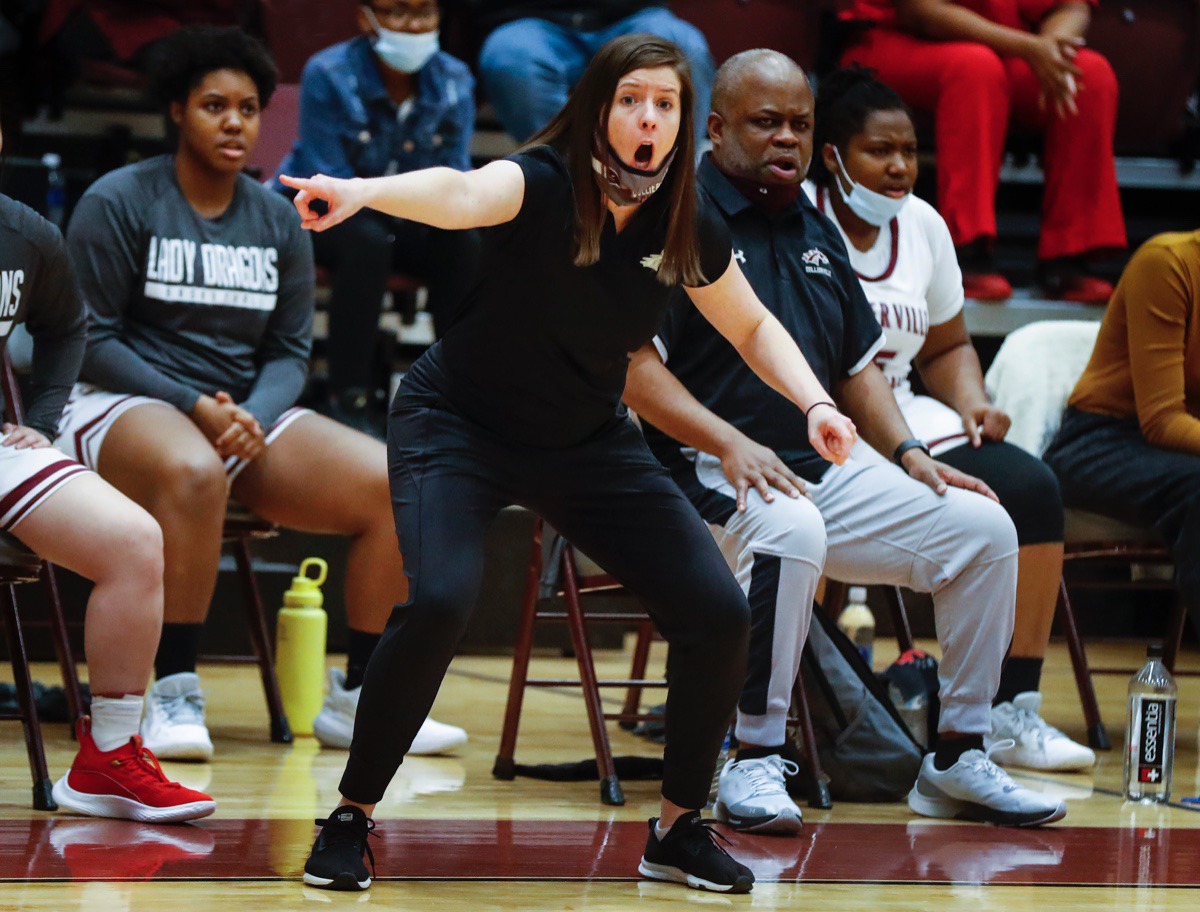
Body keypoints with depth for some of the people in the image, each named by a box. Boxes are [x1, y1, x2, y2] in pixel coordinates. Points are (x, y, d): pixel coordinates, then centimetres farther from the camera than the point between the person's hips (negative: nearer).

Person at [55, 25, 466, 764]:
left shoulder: (279, 220, 12)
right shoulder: (119, 203, -3)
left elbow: (291, 349, 11)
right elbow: (92, 339, -6)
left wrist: (254, 418, -11)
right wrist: (192, 407, -18)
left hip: (250, 415, 5)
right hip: (126, 404, -5)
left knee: (395, 484, -18)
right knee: (194, 473, -43)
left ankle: (357, 698, -5)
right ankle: (173, 695, -30)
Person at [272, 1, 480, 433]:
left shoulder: (454, 81, -6)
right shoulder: (328, 74, -19)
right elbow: (329, 184, -22)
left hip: (401, 222, 4)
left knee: (465, 245, -25)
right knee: (367, 243, -36)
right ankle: (347, 398, -30)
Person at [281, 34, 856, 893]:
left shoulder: (690, 230, -9)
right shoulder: (543, 183, -24)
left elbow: (753, 326, 9)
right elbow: (461, 193, -46)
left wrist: (815, 403, -7)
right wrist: (362, 192, -67)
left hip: (589, 439, 5)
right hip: (460, 424, -5)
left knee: (718, 612, -8)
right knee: (438, 602, -29)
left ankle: (680, 829, 12)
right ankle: (351, 818, -9)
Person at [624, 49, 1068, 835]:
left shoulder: (815, 232, 21)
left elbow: (859, 364, 26)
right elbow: (631, 365, -14)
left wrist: (908, 452, 9)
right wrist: (728, 442, -24)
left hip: (827, 471, 8)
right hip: (709, 475, -8)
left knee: (984, 528, -6)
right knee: (790, 529, -40)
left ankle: (959, 757, 3)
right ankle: (756, 761, -29)